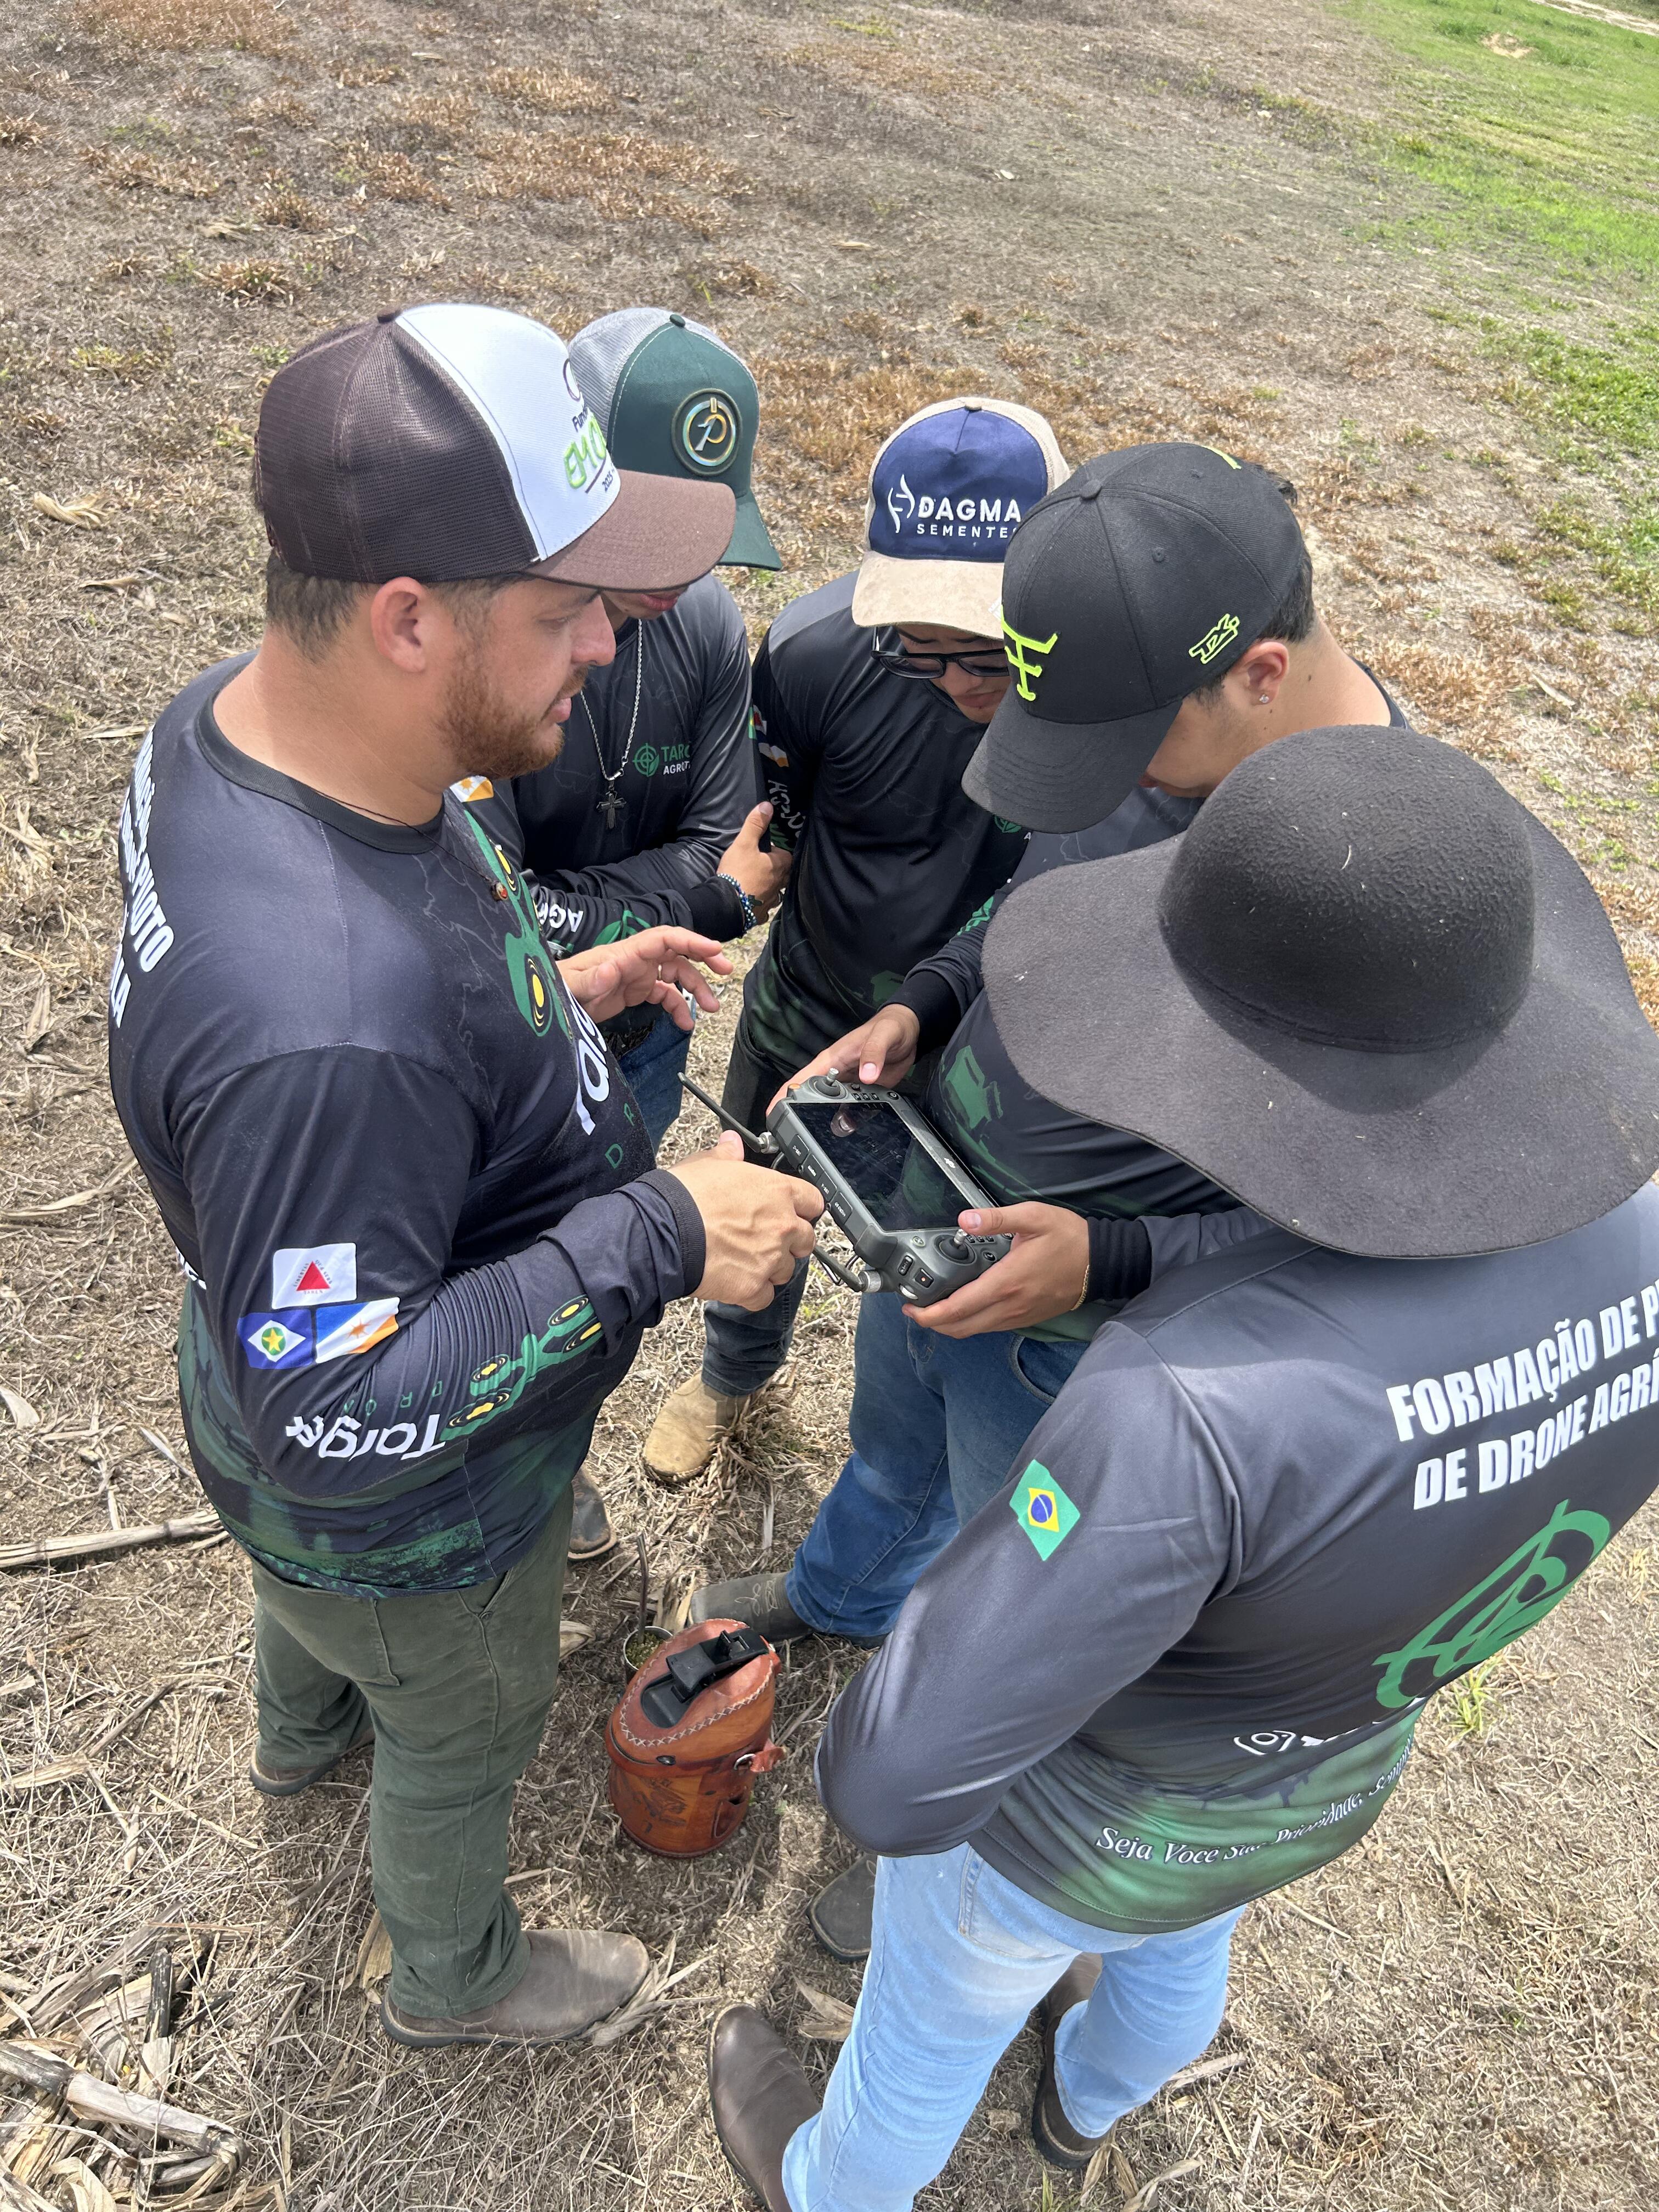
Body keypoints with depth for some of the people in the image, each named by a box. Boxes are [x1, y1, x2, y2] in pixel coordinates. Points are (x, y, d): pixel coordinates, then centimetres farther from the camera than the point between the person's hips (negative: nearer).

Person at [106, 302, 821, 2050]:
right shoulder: (326, 1031, -47)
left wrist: (552, 984, -2)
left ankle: (301, 1733, 76)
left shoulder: (239, 715, -18)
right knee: (465, 1734, 25)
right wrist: (652, 1242, -34)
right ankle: (454, 1976, 60)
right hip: (403, 1518, -8)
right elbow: (339, 1414, -36)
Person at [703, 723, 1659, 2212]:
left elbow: (895, 1782, -37)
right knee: (1176, 1943, 40)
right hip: (1325, 1779, 6)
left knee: (936, 2018, 30)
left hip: (1071, 1811, -5)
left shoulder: (1191, 1408, -46)